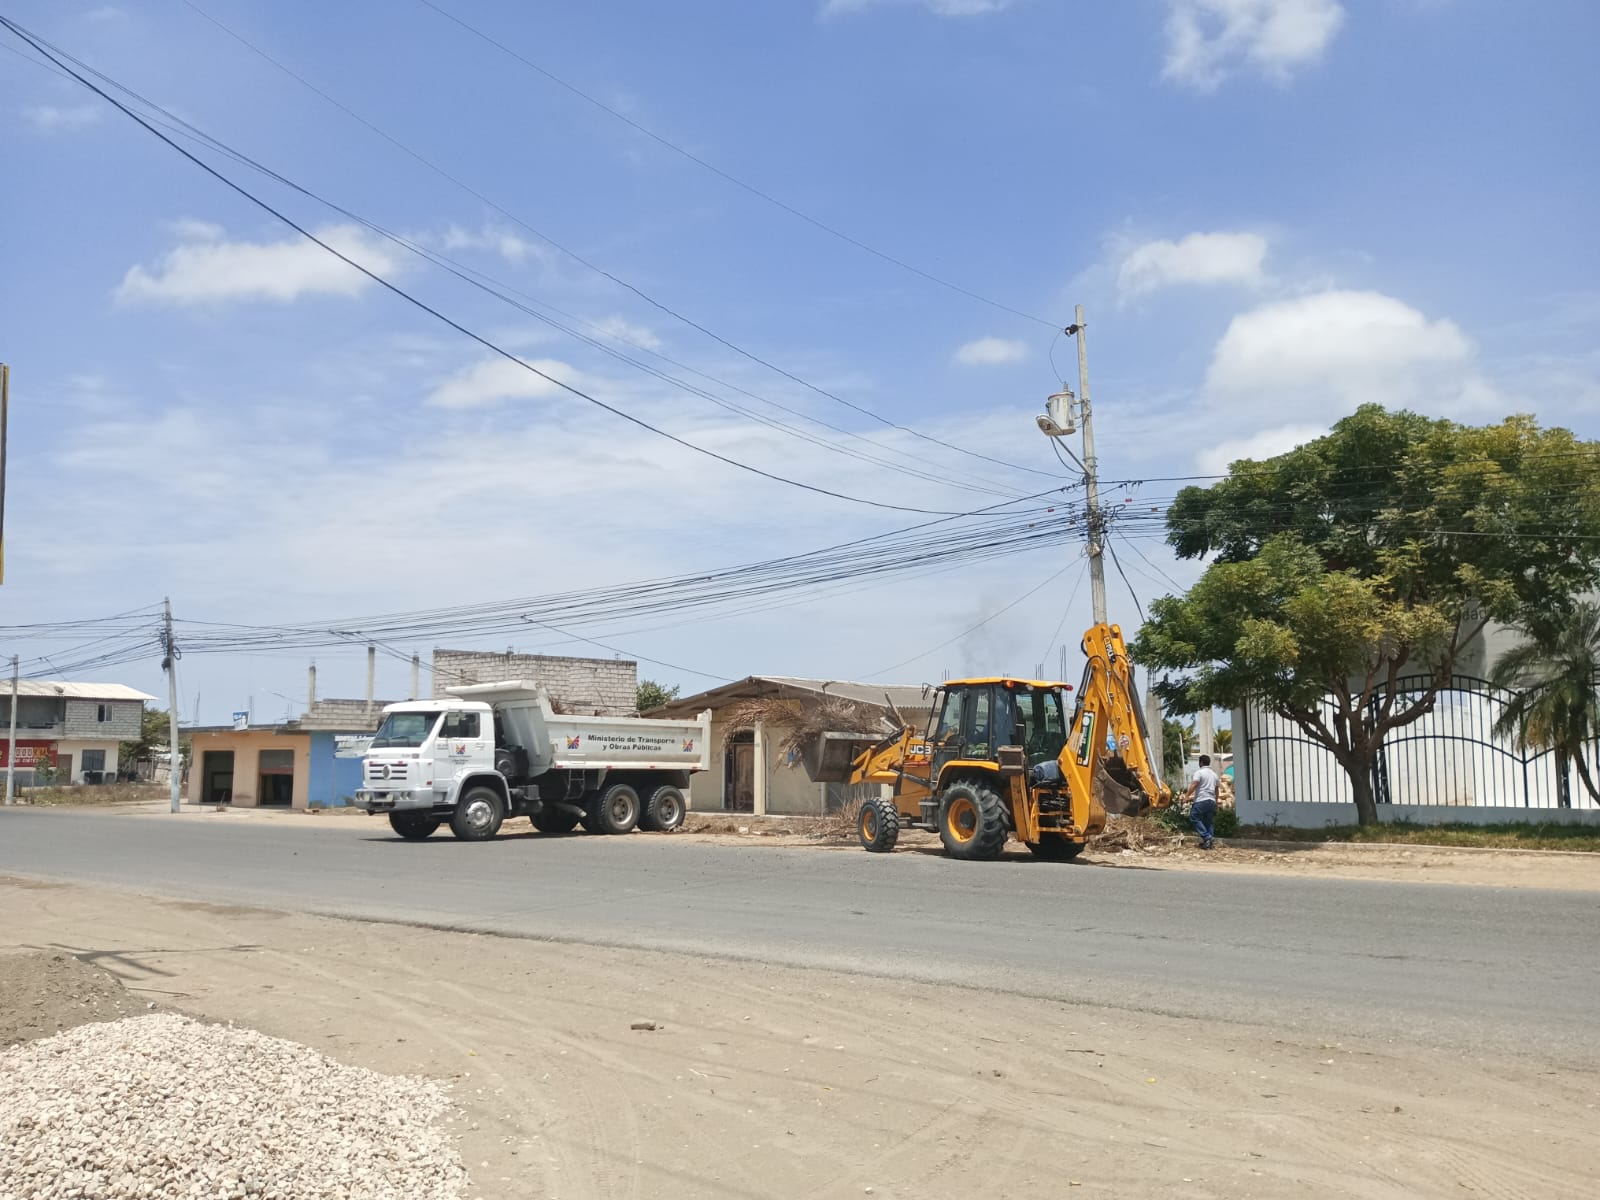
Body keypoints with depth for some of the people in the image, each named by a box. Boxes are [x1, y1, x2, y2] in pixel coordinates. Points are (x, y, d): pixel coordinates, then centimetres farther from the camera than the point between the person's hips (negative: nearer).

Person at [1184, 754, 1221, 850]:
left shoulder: (1199, 773, -5)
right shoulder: (1214, 774, 18)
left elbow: (1194, 785, -16)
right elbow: (1216, 790, 23)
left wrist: (1187, 795, -13)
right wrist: (1216, 802, 30)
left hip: (1201, 800, -7)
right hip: (1212, 801, 7)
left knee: (1195, 818, -2)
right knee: (1209, 821, 10)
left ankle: (1207, 837, -13)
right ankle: (1210, 841, 5)